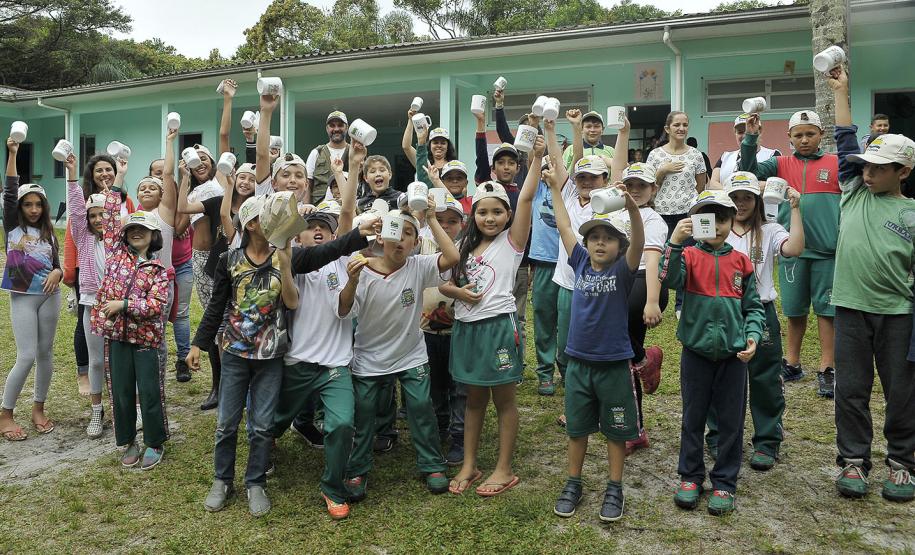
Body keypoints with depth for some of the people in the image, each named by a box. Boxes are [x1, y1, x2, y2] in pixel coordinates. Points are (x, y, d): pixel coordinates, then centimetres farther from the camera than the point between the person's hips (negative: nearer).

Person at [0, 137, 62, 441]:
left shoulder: (48, 232, 9)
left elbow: (57, 265, 9)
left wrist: (56, 273, -16)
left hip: (49, 296, 3)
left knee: (45, 352, 7)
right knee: (27, 356, -8)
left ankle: (38, 407, 22)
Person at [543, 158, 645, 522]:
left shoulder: (623, 271, -9)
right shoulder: (581, 264, 1)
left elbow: (638, 243, -27)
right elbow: (564, 227, 5)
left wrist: (632, 207, -44)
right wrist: (556, 190, 4)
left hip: (614, 364, -3)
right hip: (578, 362, 3)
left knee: (615, 430, 11)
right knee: (577, 428, 15)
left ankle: (614, 488, 27)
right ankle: (573, 484, 31)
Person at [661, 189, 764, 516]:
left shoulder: (741, 262, 4)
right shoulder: (690, 256, -2)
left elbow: (753, 307, 7)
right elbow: (669, 279, -22)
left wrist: (752, 337, -8)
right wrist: (675, 241, -33)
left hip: (734, 354, 1)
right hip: (696, 351, -1)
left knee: (731, 422, 8)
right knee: (693, 418, 11)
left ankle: (724, 483, 23)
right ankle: (690, 477, 27)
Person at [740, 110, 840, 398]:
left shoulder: (836, 164, 3)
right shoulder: (781, 164, 7)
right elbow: (749, 171, -6)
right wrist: (751, 138, -17)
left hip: (827, 249, -2)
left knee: (826, 309, 3)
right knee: (795, 309, 12)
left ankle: (826, 370, 12)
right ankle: (792, 364, 25)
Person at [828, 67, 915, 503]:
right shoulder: (854, 192, 8)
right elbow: (845, 143, 9)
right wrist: (840, 92, 10)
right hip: (851, 308, 2)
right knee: (851, 390, 6)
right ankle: (853, 460, 18)